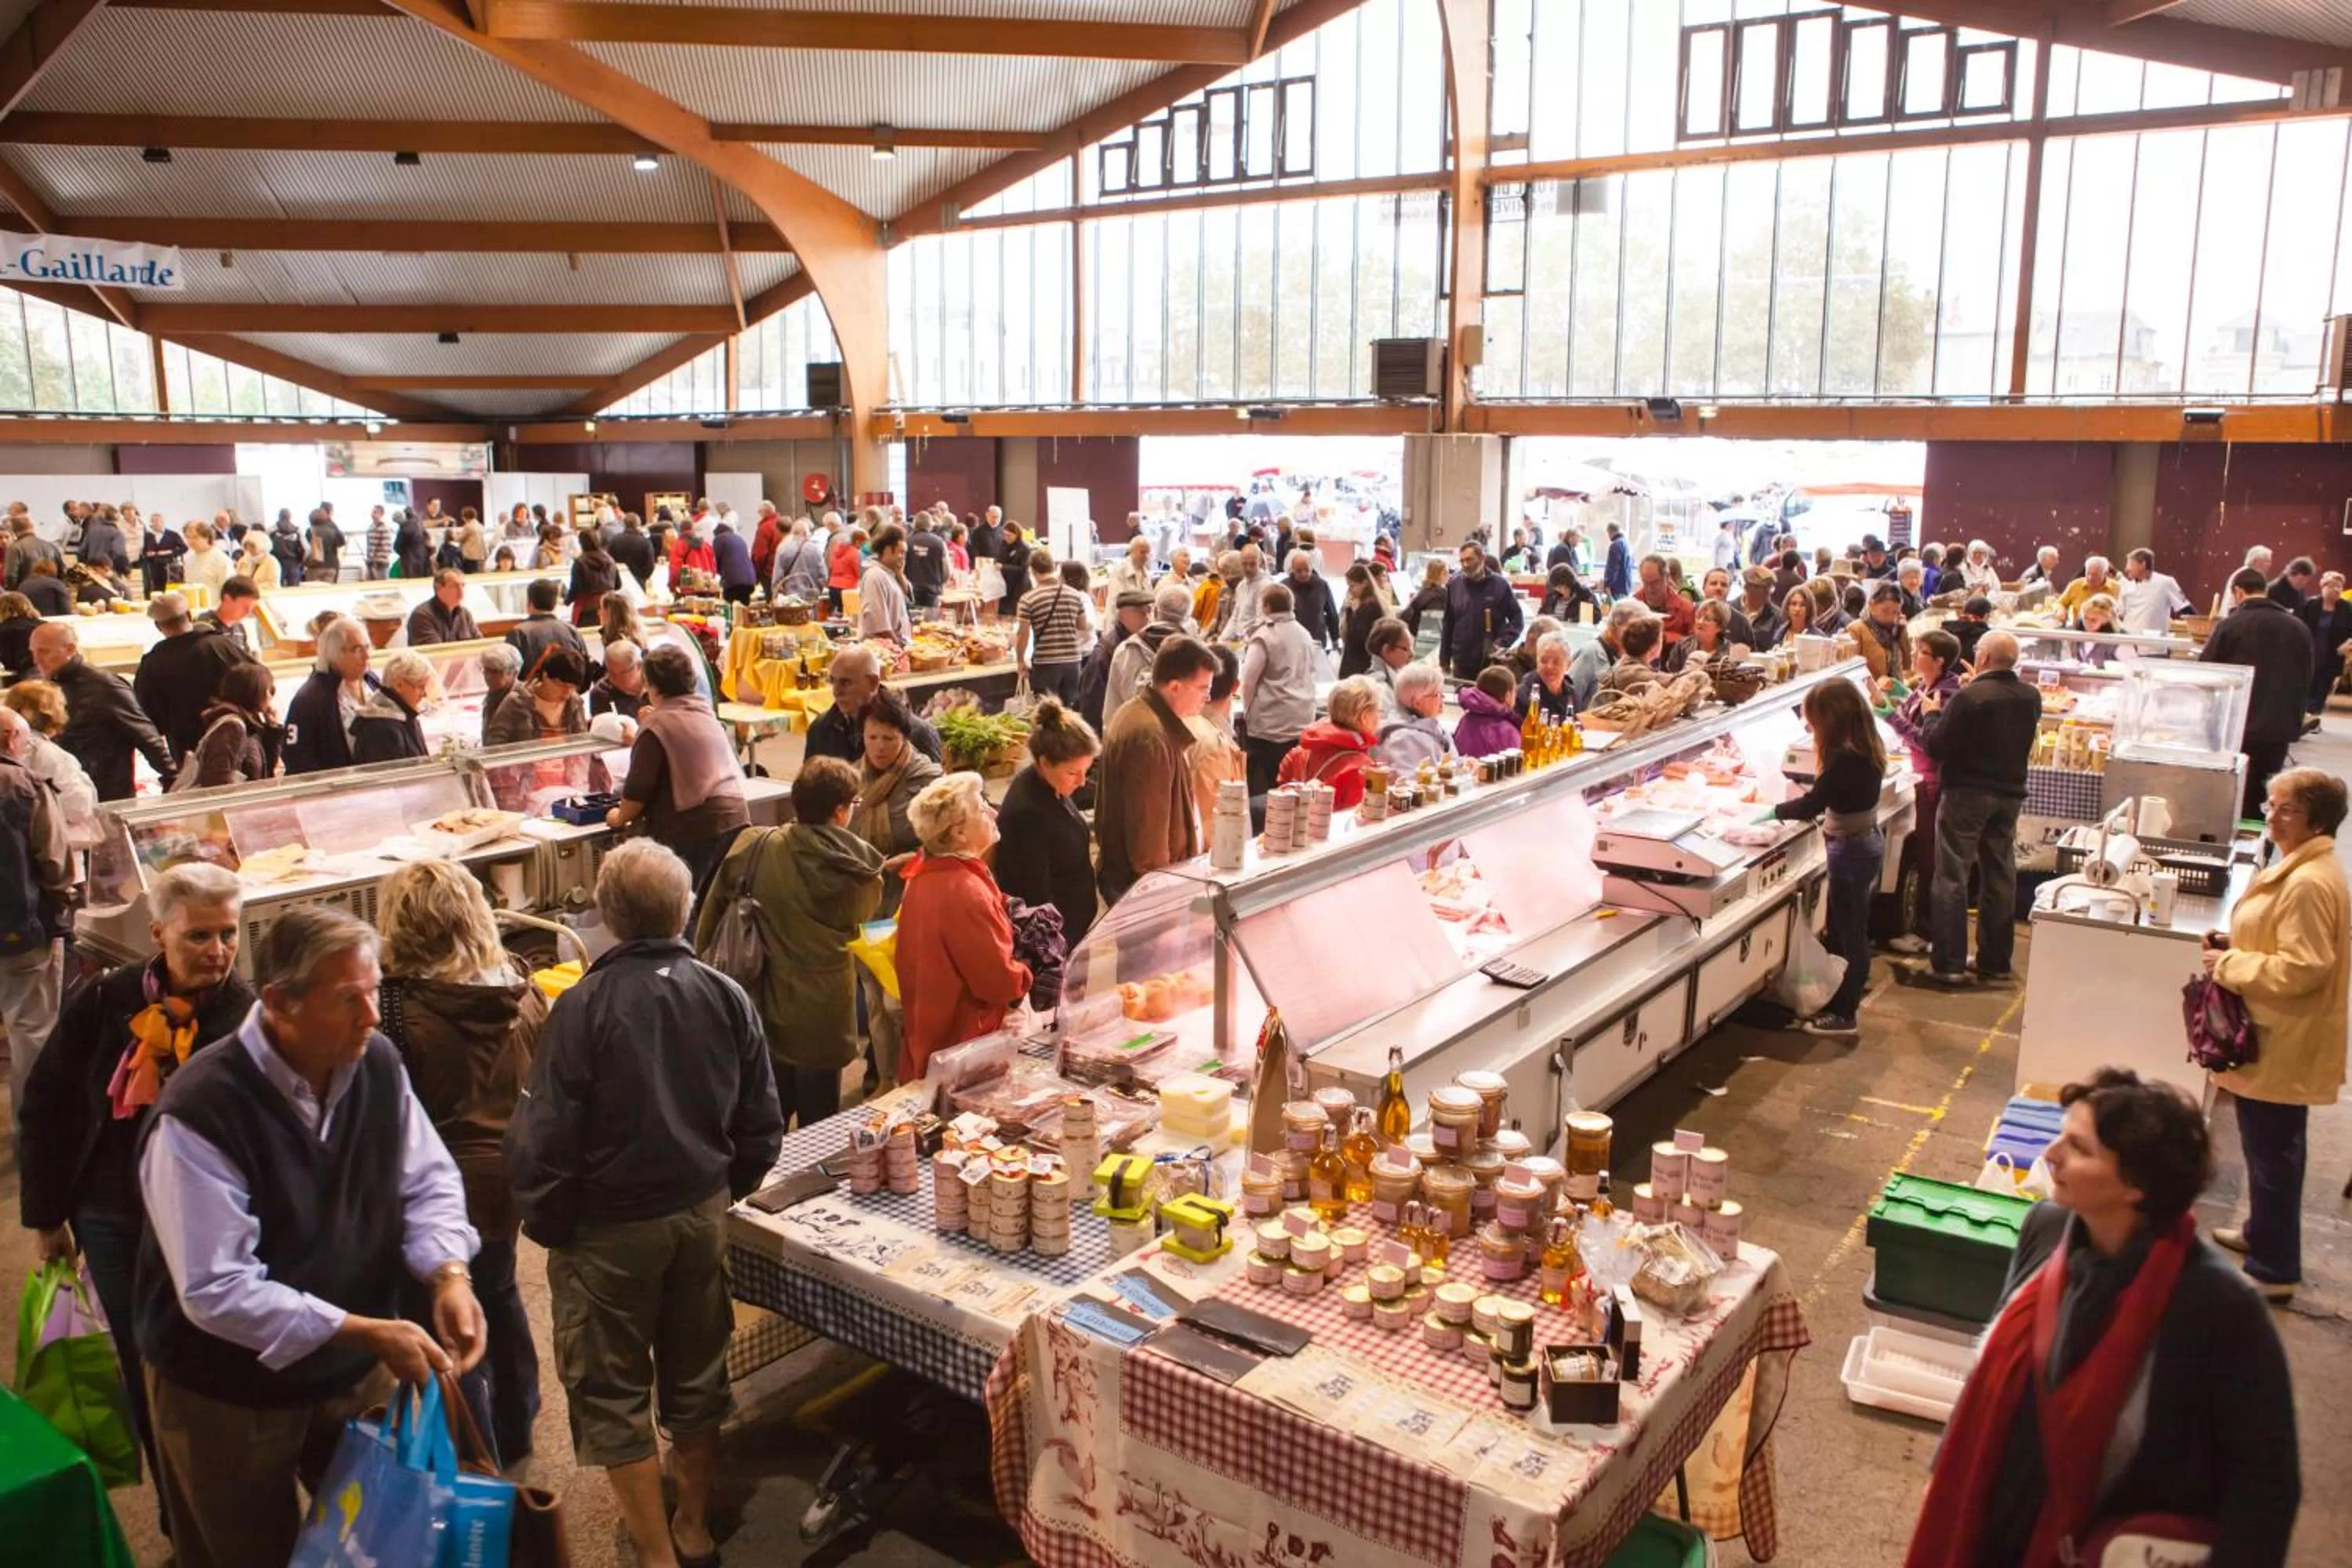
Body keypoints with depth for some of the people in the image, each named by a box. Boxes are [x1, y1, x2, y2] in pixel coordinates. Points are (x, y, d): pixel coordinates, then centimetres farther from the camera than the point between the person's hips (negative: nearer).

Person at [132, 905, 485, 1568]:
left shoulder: (377, 1064, -10)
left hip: (352, 1371, 5)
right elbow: (216, 1291, -29)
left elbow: (427, 1179, -2)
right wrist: (367, 1332, -31)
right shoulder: (199, 1114, -29)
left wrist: (449, 1275, -22)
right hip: (229, 1395, -5)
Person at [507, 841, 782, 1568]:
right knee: (696, 1378, 20)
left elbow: (545, 1136, -16)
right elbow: (762, 1126, -1)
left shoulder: (584, 1006, -19)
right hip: (702, 1214, 4)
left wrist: (549, 1225, 0)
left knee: (612, 1395, 13)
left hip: (609, 1228, -4)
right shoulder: (727, 997, -7)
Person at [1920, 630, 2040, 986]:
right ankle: (1995, 960, 21)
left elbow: (1936, 748, -16)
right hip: (2009, 793, 6)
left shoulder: (1968, 697, -19)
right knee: (2000, 877, 13)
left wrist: (1932, 714, 2)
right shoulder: (2031, 697, 1)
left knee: (1952, 877, 0)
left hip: (1966, 794, -6)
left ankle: (1949, 964, 0)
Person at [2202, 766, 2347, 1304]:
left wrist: (2229, 965, -17)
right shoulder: (2297, 868, 10)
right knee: (2267, 1148, 24)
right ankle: (2262, 1232, 40)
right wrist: (2233, 946, 6)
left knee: (2272, 1152, 0)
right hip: (2270, 1037, 11)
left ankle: (2273, 1270, 11)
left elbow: (2302, 968, -26)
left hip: (2282, 1045, -11)